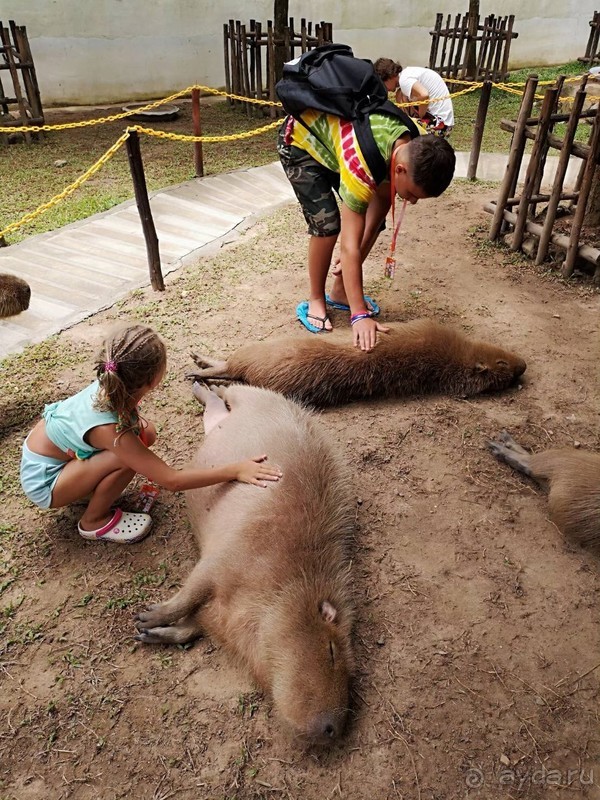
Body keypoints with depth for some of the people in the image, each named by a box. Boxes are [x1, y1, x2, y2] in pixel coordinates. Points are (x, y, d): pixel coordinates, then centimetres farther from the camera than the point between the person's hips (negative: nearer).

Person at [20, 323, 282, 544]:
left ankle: (90, 483, 12)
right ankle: (94, 521, -4)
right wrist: (235, 470, -34)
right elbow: (172, 481, -34)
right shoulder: (110, 430, -38)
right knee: (126, 460, -30)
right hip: (43, 483, -7)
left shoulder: (108, 385, -19)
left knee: (146, 432, -5)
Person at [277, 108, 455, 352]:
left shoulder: (419, 148, -23)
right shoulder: (363, 164, -43)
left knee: (373, 222, -3)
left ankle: (339, 292, 15)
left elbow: (382, 196, -9)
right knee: (327, 223, -23)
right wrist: (359, 314, -43)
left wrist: (360, 248, -16)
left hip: (336, 132, 6)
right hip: (300, 140, -6)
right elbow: (349, 245, -42)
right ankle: (315, 301, -1)